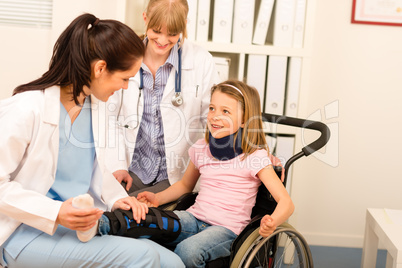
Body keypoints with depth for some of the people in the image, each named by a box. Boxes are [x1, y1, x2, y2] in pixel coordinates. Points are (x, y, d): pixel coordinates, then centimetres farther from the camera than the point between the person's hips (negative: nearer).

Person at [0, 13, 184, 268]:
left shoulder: (94, 105, 5)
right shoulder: (26, 109, -18)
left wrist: (116, 197, -2)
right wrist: (55, 213, -25)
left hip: (83, 223, 7)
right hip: (28, 233, -7)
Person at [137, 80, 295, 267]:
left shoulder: (255, 156, -7)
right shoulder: (202, 148, 9)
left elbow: (286, 202, -13)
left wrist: (272, 222, -34)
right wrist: (158, 198, 9)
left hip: (227, 228, -4)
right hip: (194, 217, 5)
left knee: (187, 250, -33)